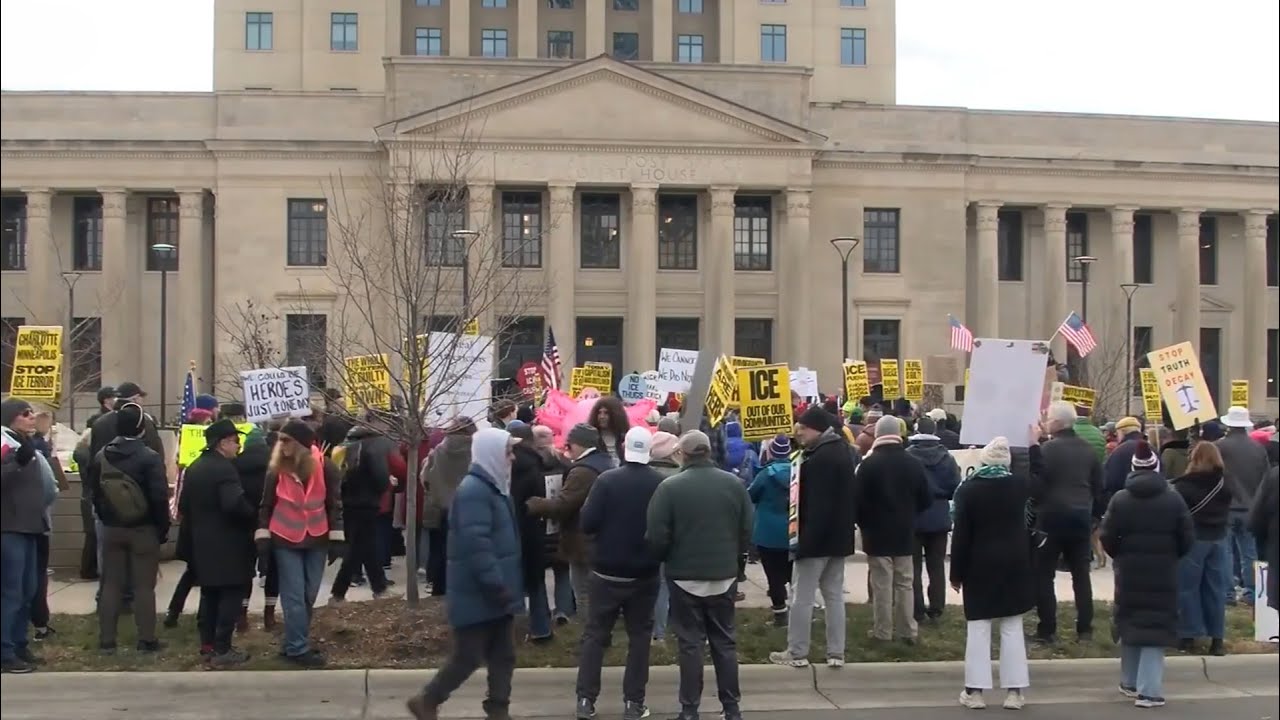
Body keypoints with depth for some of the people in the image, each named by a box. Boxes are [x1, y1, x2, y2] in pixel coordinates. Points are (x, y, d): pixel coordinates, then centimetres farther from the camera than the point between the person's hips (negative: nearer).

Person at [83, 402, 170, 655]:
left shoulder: (101, 457, 3)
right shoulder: (150, 458, -14)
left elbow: (93, 492, 9)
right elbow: (160, 497, -16)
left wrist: (105, 519, 17)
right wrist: (163, 528, -6)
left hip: (111, 530, 4)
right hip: (143, 530, -4)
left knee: (111, 584, 10)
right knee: (144, 586, 1)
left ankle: (106, 640, 12)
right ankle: (146, 640, 3)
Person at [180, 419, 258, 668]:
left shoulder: (194, 467, 11)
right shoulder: (224, 468, -18)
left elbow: (184, 505, 14)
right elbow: (234, 504, -30)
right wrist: (255, 515, -15)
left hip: (202, 542, 9)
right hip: (227, 544, -9)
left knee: (209, 592, 17)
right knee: (230, 594, -3)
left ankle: (207, 643, 23)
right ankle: (222, 650, -4)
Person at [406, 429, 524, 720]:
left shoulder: (493, 487, 13)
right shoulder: (474, 490, -19)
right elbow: (476, 544, -26)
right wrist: (497, 585, -24)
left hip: (494, 592, 9)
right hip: (478, 594, -9)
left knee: (503, 655, 10)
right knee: (468, 656, 0)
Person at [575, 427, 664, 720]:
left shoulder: (607, 479, -12)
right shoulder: (662, 483, -7)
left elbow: (587, 524, -14)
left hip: (607, 571, -1)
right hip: (645, 573, 1)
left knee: (594, 633, 9)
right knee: (639, 635, 10)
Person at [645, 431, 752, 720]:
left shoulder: (670, 487, -13)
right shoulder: (734, 484, -1)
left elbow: (656, 536, -11)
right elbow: (747, 532, 5)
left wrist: (666, 559, 9)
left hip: (685, 575, -3)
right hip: (724, 575, 3)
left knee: (690, 642, 5)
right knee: (725, 640, 13)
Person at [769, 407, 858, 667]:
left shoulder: (820, 458, -21)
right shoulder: (841, 450, 11)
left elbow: (818, 506, -24)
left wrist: (806, 541, -22)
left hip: (818, 538, -10)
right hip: (838, 537, 10)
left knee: (803, 597, 0)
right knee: (834, 595, 12)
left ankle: (797, 653, 6)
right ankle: (836, 653, 15)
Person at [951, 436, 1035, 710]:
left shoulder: (968, 489, -9)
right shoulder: (1019, 484, -2)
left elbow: (961, 536, -8)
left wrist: (956, 573, -1)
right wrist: (1034, 445, 31)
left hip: (980, 567, -2)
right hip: (1014, 565, 2)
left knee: (978, 629, 2)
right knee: (1012, 628, 6)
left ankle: (975, 690, 2)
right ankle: (1014, 691, 6)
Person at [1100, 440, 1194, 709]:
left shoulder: (1120, 499, -4)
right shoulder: (1174, 499, -5)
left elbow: (1108, 538, -5)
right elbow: (1187, 539, -3)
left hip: (1129, 572, 1)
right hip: (1163, 573, -1)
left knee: (1130, 623, 15)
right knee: (1156, 626, 0)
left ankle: (1130, 682, 24)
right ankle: (1148, 690, -6)